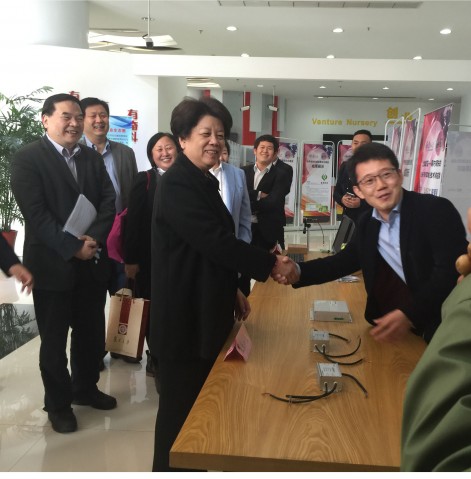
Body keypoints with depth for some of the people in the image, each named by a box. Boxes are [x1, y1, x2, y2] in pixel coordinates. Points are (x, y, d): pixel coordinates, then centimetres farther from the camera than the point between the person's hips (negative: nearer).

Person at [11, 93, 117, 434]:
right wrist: (73, 247, -19)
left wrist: (93, 239, -14)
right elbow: (36, 213, -15)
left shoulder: (93, 158, 11)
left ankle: (85, 388, 36)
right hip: (52, 264, -5)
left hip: (92, 262, 5)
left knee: (92, 332, 15)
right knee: (54, 338, 8)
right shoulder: (27, 158, -6)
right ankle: (58, 403, 24)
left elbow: (109, 202, 3)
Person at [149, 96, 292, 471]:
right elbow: (216, 242, -25)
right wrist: (270, 264, -16)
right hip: (184, 319, -10)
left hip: (203, 313, 10)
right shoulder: (178, 184, -18)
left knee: (199, 405, 20)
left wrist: (232, 290, 16)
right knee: (180, 410, 4)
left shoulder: (203, 182, 13)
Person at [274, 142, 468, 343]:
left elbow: (452, 271, -19)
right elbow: (345, 260, 17)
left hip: (444, 327, -4)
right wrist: (298, 272, 0)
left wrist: (409, 314, -30)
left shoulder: (437, 210, -11)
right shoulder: (367, 224, 8)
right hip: (391, 327, 5)